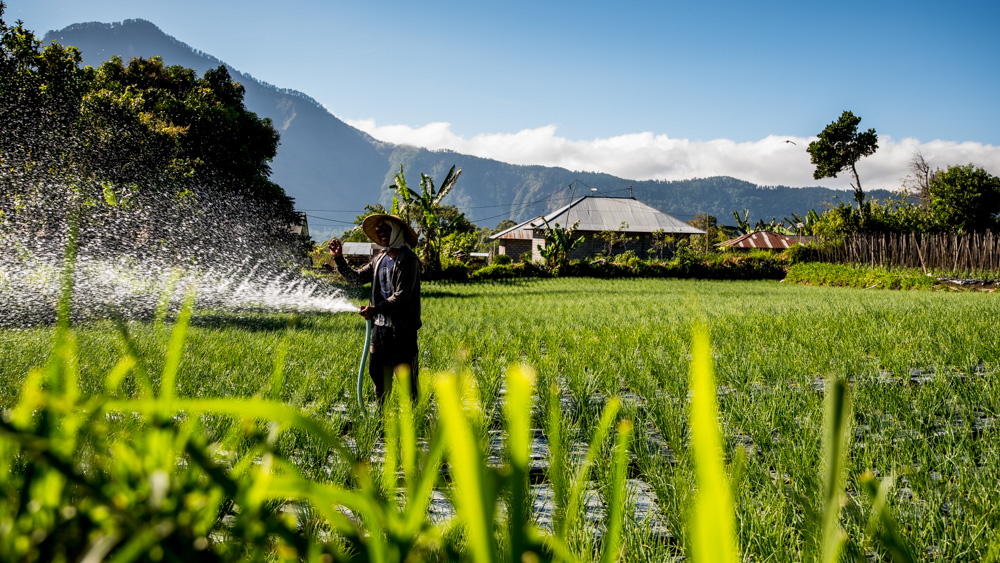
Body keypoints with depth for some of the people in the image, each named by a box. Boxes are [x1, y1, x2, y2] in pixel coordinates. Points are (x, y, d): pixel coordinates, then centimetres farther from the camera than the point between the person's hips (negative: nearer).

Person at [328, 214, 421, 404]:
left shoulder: (407, 260, -10)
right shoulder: (379, 259, 14)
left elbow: (401, 296, -17)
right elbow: (356, 278, 15)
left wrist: (375, 309, -22)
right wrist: (338, 259, 6)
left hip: (402, 329, -8)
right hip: (380, 326, 8)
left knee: (405, 378, -5)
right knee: (378, 374, 14)